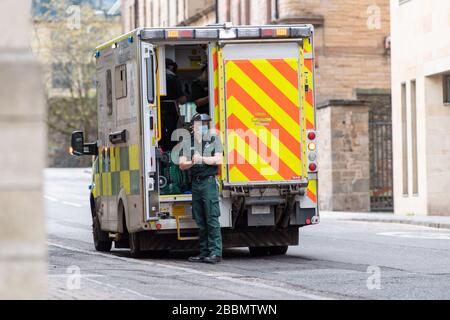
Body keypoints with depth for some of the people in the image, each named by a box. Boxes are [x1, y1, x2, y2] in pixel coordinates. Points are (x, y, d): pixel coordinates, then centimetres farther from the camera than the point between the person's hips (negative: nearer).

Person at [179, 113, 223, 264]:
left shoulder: (214, 140, 4)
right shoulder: (188, 143, 13)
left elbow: (218, 159, -7)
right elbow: (182, 164, 5)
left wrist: (202, 159, -16)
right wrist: (192, 162, -15)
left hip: (209, 182, -5)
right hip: (195, 183, 5)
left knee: (212, 218, -11)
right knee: (200, 221, 6)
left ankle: (216, 252, -12)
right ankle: (204, 253, 11)